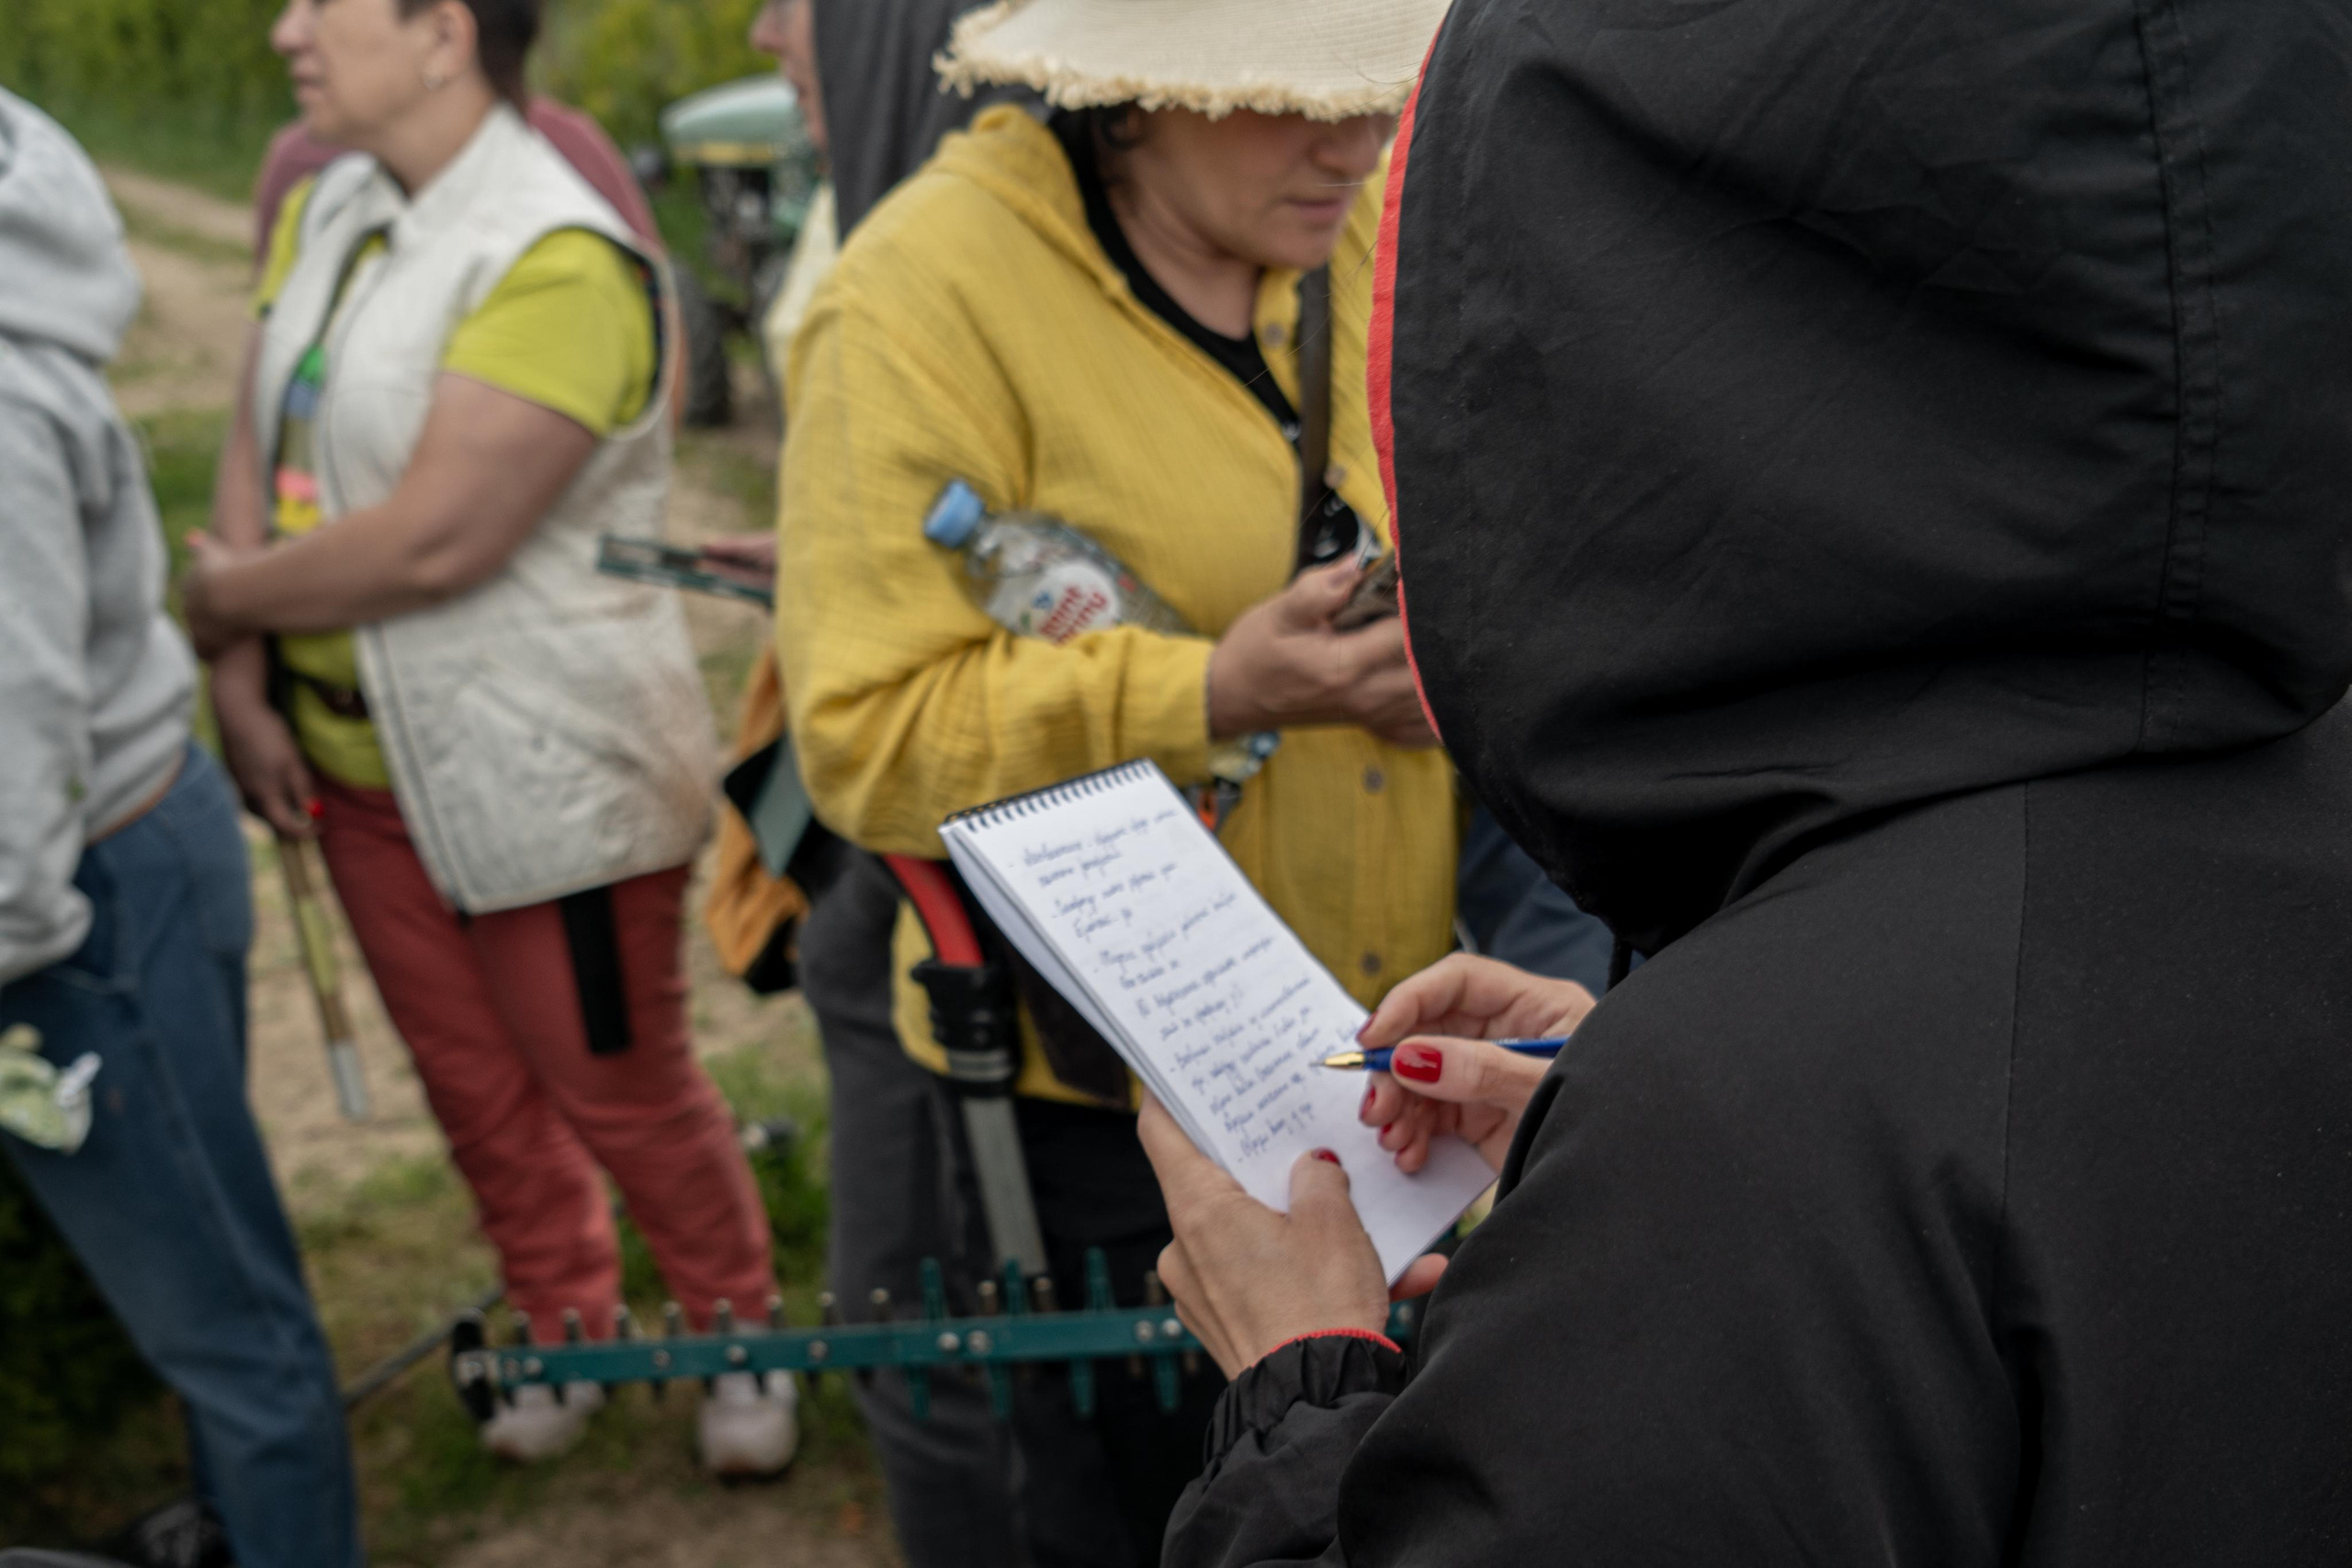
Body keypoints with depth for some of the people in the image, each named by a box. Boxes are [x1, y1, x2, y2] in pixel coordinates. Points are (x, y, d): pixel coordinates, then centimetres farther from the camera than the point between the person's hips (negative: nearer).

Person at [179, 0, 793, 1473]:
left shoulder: (559, 262, -23)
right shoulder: (326, 212, 5)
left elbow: (435, 541, -27)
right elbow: (259, 446, 6)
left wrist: (223, 597, -12)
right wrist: (241, 681, -6)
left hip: (549, 773, -7)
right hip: (359, 756, 8)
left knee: (622, 1089, 7)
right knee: (474, 1082, 19)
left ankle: (742, 1335, 31)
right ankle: (567, 1325, 41)